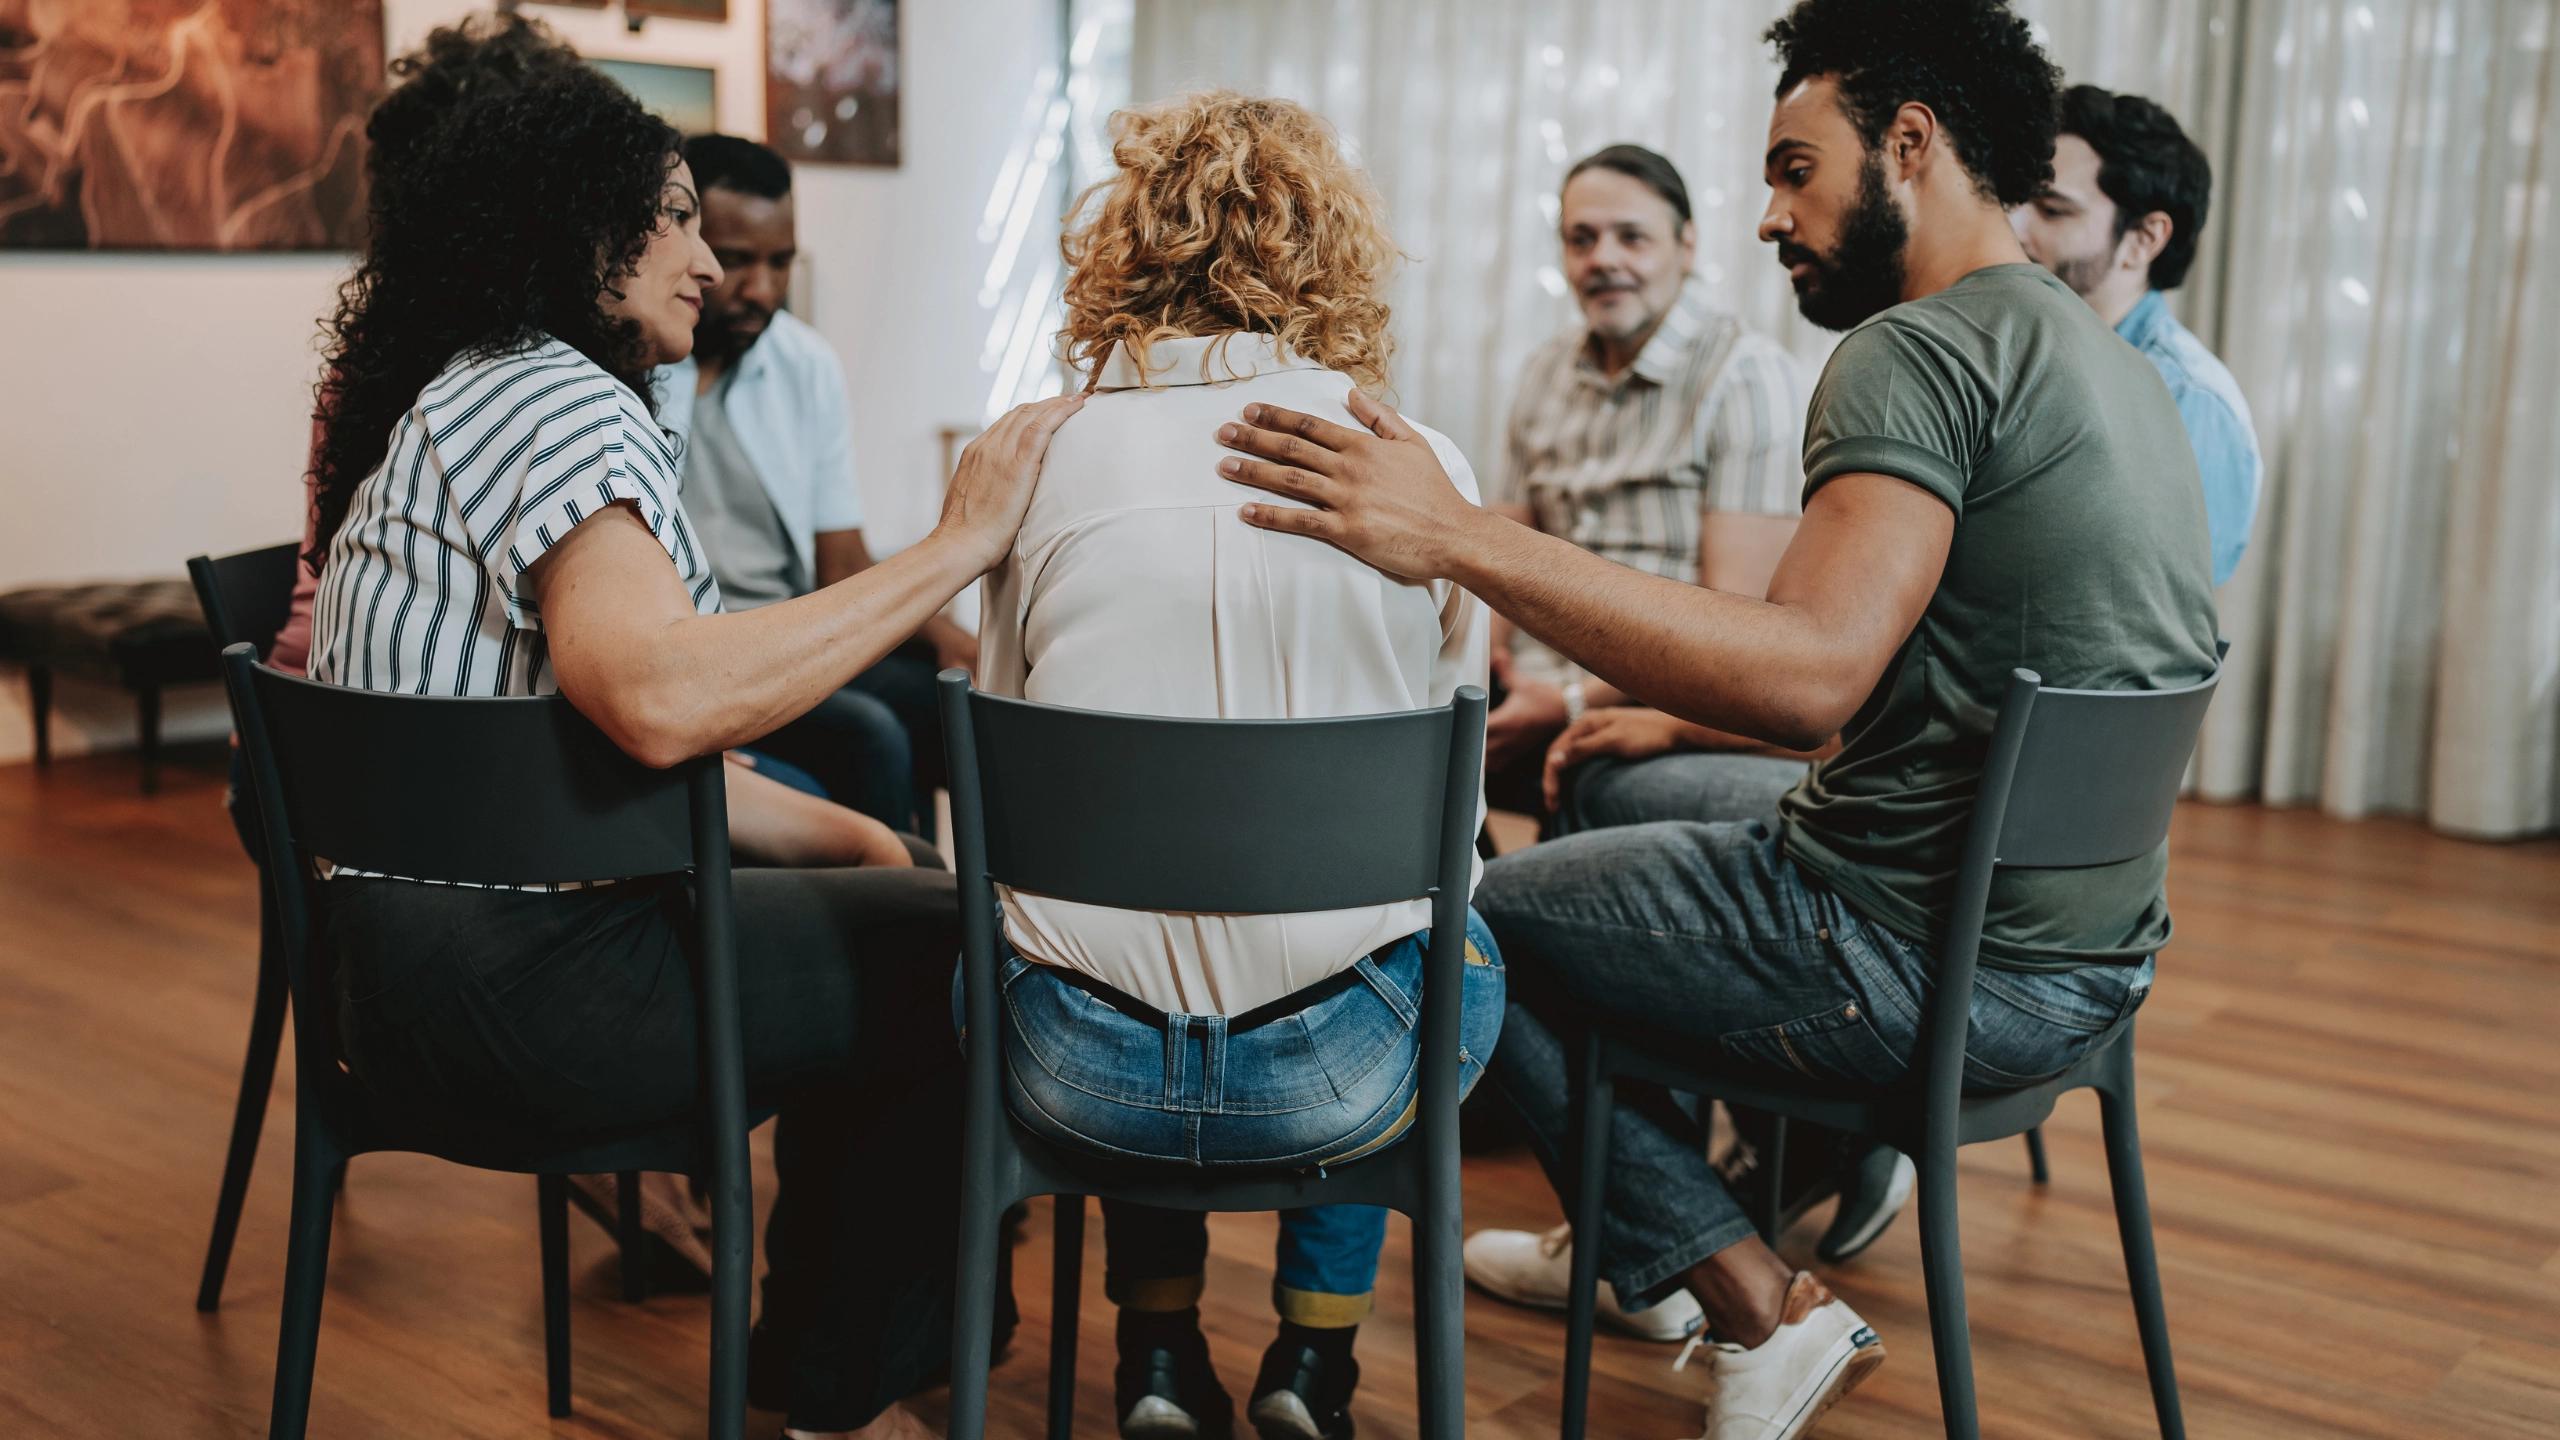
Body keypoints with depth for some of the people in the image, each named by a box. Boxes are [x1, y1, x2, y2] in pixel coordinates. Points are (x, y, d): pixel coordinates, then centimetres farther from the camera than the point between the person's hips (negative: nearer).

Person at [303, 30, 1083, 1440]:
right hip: (503, 981, -11)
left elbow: (609, 753, 17)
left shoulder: (466, 400, 19)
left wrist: (856, 836, 8)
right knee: (968, 956, 0)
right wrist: (956, 545, -27)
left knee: (881, 916, 22)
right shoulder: (554, 400, -15)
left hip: (407, 945, 11)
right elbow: (661, 698, -35)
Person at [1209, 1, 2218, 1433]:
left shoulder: (1924, 347, -18)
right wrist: (1656, 707, 23)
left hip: (1931, 965, -10)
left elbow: (1814, 671, -33)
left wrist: (1461, 537, -35)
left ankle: (1764, 1304, 6)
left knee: (1479, 911, 7)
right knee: (1629, 793, 29)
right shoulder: (2123, 371, 13)